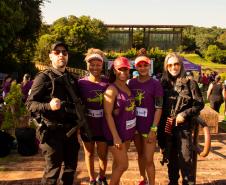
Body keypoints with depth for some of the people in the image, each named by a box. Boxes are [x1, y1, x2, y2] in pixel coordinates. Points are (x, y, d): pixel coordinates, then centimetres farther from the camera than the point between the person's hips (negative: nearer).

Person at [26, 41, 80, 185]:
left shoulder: (72, 79, 12)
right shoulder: (44, 77, -6)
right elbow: (30, 103, -10)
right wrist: (49, 106, -26)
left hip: (70, 130, 6)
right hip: (52, 130, -6)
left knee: (70, 167, 15)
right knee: (53, 170, 0)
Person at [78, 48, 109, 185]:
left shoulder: (107, 83, -4)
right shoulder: (81, 83, -7)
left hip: (103, 126, 1)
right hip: (87, 126, 0)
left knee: (103, 154, 12)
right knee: (89, 153, 15)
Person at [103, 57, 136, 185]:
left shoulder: (128, 87, 6)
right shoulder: (112, 89, -15)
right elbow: (108, 114, -18)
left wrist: (134, 128, 6)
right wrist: (115, 136, -21)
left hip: (128, 131, 7)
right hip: (116, 132, -6)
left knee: (118, 162, 16)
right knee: (123, 165, -2)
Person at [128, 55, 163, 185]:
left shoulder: (156, 84, -11)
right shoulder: (132, 83, 2)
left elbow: (159, 108, -12)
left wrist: (153, 129, -15)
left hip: (149, 127, -4)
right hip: (135, 125, 5)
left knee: (149, 160, -2)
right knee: (140, 155, 19)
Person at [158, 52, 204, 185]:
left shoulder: (190, 83, -4)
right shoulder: (164, 83, 6)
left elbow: (200, 104, -3)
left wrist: (184, 114, -14)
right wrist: (160, 126, 4)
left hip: (184, 126, -4)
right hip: (167, 126, 4)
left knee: (186, 159, -3)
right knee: (171, 158, 15)